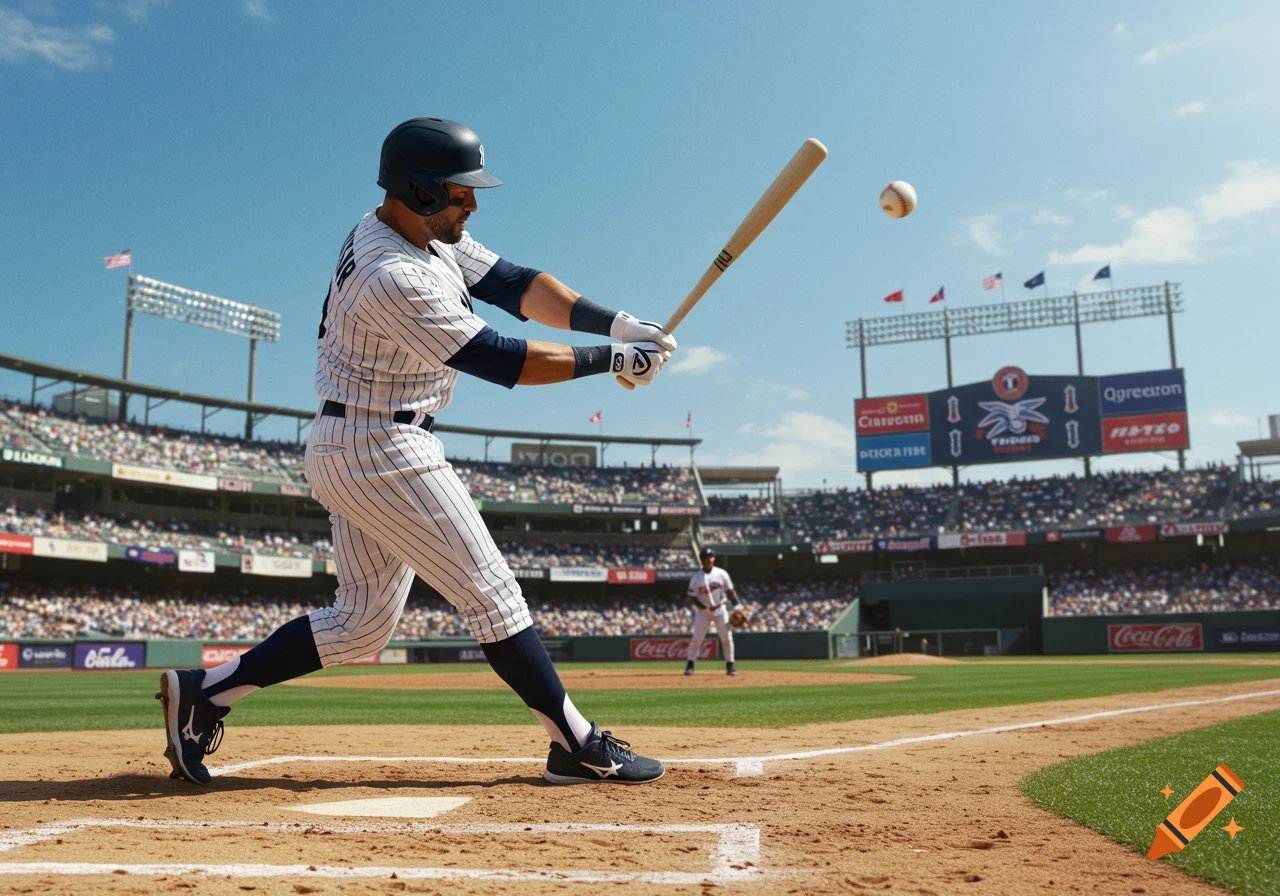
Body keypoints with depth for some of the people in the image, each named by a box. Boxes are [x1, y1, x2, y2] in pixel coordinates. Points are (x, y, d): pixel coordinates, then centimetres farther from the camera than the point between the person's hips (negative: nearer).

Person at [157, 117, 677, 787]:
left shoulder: (432, 235, 7)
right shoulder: (394, 278, -24)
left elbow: (516, 285, 3)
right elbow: (501, 361, -22)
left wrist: (615, 323, -9)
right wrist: (610, 359, -15)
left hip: (352, 453, 10)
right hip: (381, 452, -10)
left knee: (362, 621, 14)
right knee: (490, 592, -4)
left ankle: (204, 690, 17)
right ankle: (579, 747, 6)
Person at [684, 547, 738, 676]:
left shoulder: (721, 573, -3)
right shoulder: (697, 577, -9)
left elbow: (730, 591, 3)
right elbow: (692, 596, -10)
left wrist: (736, 606, -5)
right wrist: (705, 608, -20)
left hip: (720, 610, 2)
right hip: (703, 612, -2)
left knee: (727, 638, -1)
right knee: (697, 638, -3)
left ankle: (730, 666, 9)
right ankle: (690, 665, 8)